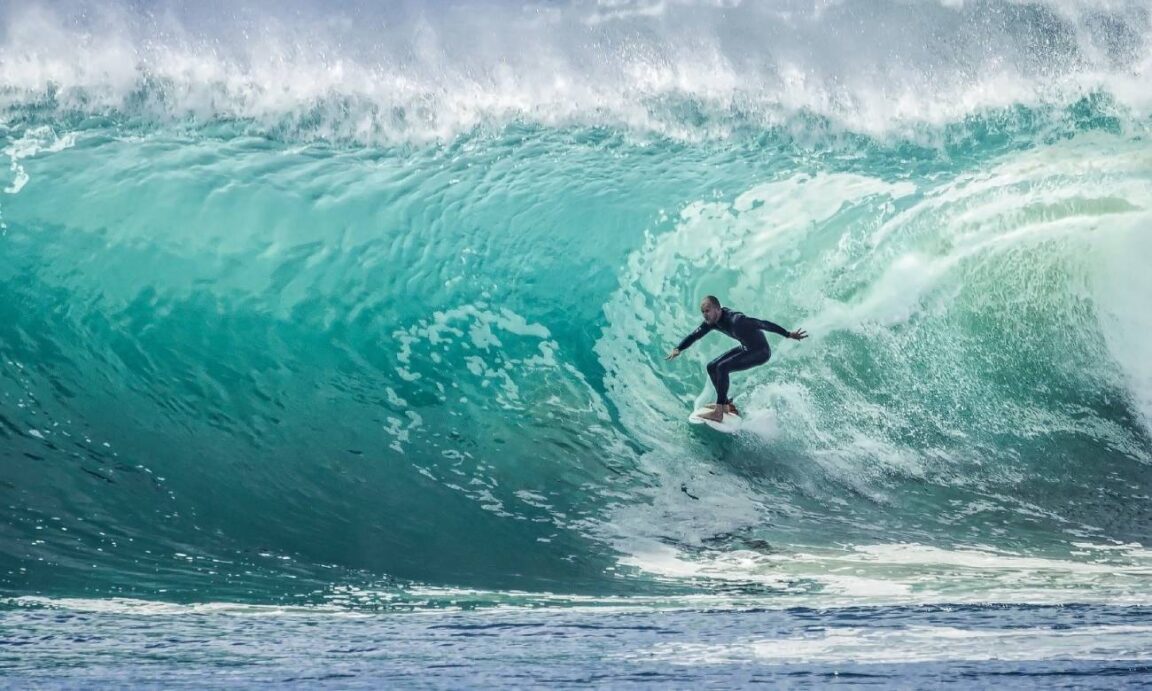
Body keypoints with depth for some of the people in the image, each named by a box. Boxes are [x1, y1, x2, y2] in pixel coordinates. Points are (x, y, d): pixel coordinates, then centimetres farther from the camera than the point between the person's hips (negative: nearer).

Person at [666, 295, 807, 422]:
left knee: (722, 367, -24)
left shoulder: (734, 319, -32)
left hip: (761, 352, -9)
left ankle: (718, 412, -22)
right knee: (712, 367, 7)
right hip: (745, 348, 9)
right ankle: (727, 405, 19)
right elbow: (695, 335, 2)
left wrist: (788, 335, -34)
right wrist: (678, 349, -14)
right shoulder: (712, 320, -7)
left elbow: (762, 324, -32)